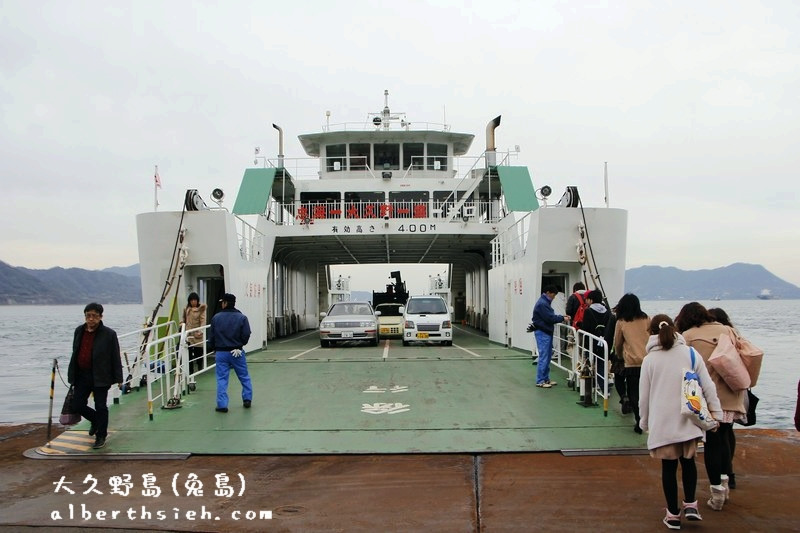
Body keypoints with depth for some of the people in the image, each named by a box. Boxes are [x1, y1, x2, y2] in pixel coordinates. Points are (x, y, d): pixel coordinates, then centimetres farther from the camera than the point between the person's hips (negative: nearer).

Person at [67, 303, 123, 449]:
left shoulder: (109, 334, -9)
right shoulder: (79, 331, 7)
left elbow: (115, 358, -7)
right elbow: (75, 353, 15)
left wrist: (118, 378, -8)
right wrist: (72, 375, 15)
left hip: (100, 377, -5)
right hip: (82, 375, 5)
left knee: (101, 407, 2)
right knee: (77, 405, 8)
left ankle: (101, 436, 17)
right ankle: (96, 421, 36)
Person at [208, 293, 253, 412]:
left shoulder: (216, 318, -5)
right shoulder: (242, 317, -8)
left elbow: (211, 337, -1)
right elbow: (246, 335, -9)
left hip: (221, 352, 0)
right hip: (237, 352, 0)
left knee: (222, 379, 5)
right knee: (244, 376, 15)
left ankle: (222, 404, 2)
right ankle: (247, 399, 19)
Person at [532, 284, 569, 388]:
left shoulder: (546, 302, 15)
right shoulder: (542, 303, -18)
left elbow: (551, 315, 17)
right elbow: (550, 318, -20)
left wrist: (561, 317, 3)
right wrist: (562, 319, -10)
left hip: (547, 332, 11)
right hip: (542, 332, -11)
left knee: (548, 356, 13)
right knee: (543, 356, -8)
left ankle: (545, 378, 20)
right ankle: (540, 381, -3)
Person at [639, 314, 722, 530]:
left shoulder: (649, 360, -3)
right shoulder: (690, 354, 0)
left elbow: (644, 395, 1)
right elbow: (708, 386, 0)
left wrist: (644, 422, 12)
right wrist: (715, 412, 7)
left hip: (662, 423, -2)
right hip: (688, 420, 2)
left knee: (669, 467, 7)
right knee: (688, 461, 20)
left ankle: (673, 514, 14)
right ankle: (690, 504, 13)